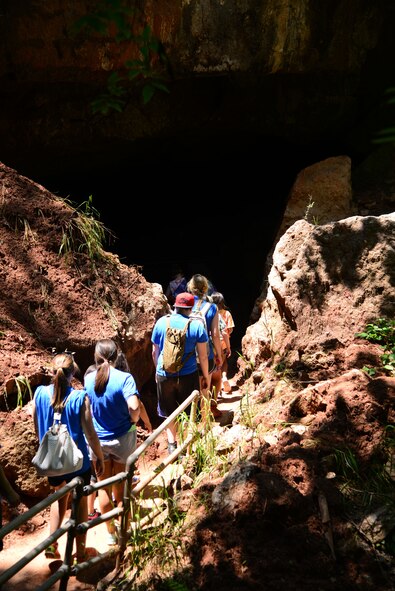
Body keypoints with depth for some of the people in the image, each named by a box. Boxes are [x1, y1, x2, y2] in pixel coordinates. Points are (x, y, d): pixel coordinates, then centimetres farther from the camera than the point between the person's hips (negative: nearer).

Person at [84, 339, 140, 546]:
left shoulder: (88, 379, -9)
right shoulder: (124, 378, -20)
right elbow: (134, 406, -32)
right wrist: (134, 420, -12)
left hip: (98, 439, 2)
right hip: (122, 438, -2)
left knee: (104, 487, 17)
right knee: (120, 487, 18)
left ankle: (110, 532, 31)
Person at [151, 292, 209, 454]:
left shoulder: (161, 322, -5)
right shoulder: (196, 325, -10)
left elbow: (155, 351, 4)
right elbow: (202, 355, -5)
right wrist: (205, 376, 8)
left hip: (164, 375, 2)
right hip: (188, 375, -1)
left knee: (169, 411, 20)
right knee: (188, 411, 16)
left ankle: (172, 445, 24)